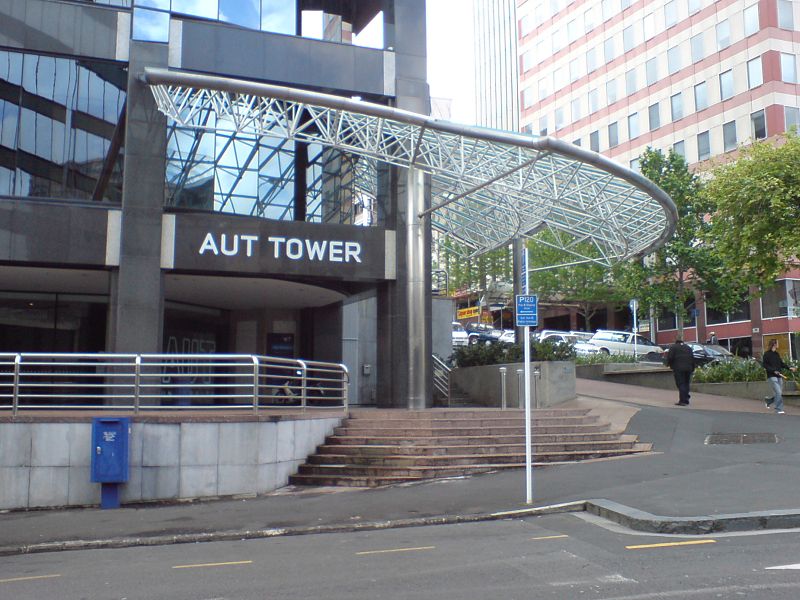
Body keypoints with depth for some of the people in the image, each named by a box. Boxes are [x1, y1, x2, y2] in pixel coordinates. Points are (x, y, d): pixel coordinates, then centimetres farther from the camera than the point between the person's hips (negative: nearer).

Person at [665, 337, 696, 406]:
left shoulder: (673, 347, 0)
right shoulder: (688, 347, 18)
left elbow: (670, 357, -9)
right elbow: (692, 358, 17)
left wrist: (668, 364, 9)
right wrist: (692, 369, 18)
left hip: (678, 369, -5)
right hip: (688, 368, 5)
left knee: (681, 384, -7)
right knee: (686, 384, 13)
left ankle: (682, 401, -12)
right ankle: (686, 400, 15)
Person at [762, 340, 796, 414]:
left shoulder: (777, 354, 14)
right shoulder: (767, 354, -7)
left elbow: (782, 363, 17)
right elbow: (765, 365, -10)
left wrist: (789, 368, 2)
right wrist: (773, 370, -18)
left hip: (779, 376, 7)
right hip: (772, 376, -7)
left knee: (780, 393, 8)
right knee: (778, 393, -13)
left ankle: (768, 400, 31)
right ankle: (779, 409, -4)